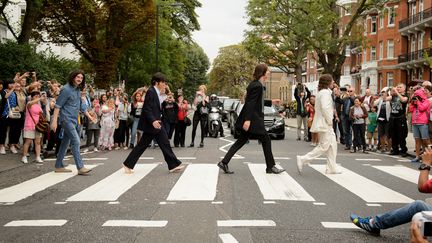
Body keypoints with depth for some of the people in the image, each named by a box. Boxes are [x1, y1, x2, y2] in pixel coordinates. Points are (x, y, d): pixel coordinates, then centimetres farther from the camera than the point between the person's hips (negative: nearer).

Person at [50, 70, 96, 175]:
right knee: (76, 141, -15)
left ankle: (59, 166, 18)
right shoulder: (66, 89, -11)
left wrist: (89, 116, 24)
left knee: (65, 142, 11)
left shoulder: (78, 90, 13)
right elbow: (58, 105, -13)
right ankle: (80, 167, -16)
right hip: (67, 119, -8)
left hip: (74, 120, 9)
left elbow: (81, 105, 25)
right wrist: (54, 120, -18)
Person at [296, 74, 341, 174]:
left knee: (332, 145, 11)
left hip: (323, 124, 11)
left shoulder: (321, 92, 16)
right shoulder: (325, 92, -15)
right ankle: (303, 159, -4)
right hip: (325, 124, -11)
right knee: (324, 146, -7)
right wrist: (330, 121, -17)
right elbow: (325, 108, -24)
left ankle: (332, 168, 14)